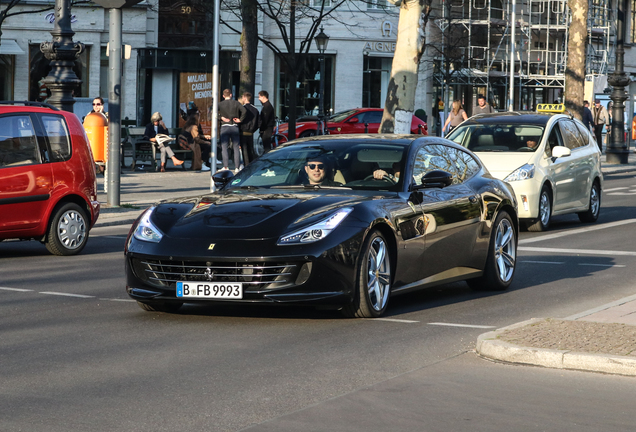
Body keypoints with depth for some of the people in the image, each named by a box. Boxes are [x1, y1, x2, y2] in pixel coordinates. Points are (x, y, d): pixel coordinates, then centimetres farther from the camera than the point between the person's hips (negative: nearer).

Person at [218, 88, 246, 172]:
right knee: (236, 147, 6)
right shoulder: (236, 103, 3)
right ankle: (237, 167, 3)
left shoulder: (221, 104, 2)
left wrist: (221, 117, -4)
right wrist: (240, 119, -2)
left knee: (224, 147, 2)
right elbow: (244, 111, -11)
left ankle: (226, 167, -7)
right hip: (235, 127, 1)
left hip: (225, 127, -1)